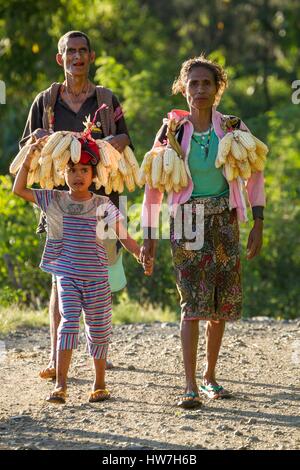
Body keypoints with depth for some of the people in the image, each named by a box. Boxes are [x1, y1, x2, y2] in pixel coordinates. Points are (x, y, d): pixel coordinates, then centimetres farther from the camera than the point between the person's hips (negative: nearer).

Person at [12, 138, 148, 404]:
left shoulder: (102, 205, -1)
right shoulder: (54, 200, 3)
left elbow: (124, 236, -1)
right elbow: (19, 190, 4)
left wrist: (142, 256, -13)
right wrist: (29, 159, -4)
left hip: (96, 278, 0)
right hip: (67, 276, 0)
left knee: (98, 328, 7)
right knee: (69, 322, -14)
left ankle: (100, 384, 23)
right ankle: (61, 385, -17)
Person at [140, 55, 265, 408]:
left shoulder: (234, 128, -1)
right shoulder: (171, 132, -3)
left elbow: (254, 175, 8)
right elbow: (153, 186, 3)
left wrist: (257, 225, 2)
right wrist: (149, 236, 1)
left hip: (224, 221, 2)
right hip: (187, 221, -2)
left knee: (220, 304, 7)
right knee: (193, 301, -13)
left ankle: (210, 375, 25)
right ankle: (190, 386, -14)